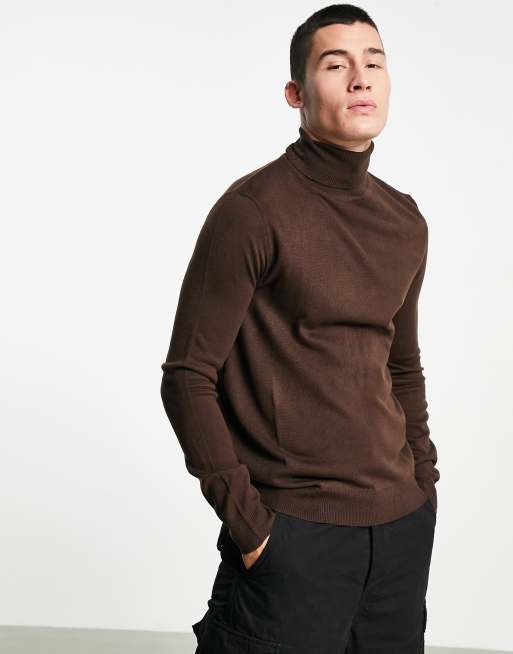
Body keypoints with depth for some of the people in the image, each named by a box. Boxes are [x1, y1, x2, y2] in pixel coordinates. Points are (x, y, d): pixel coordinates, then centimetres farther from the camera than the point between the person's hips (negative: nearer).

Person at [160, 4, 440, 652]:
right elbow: (188, 378, -11)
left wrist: (423, 482, 11)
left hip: (404, 526, 6)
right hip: (293, 531, -6)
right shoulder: (252, 211, -11)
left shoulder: (406, 223, 9)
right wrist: (247, 521, -14)